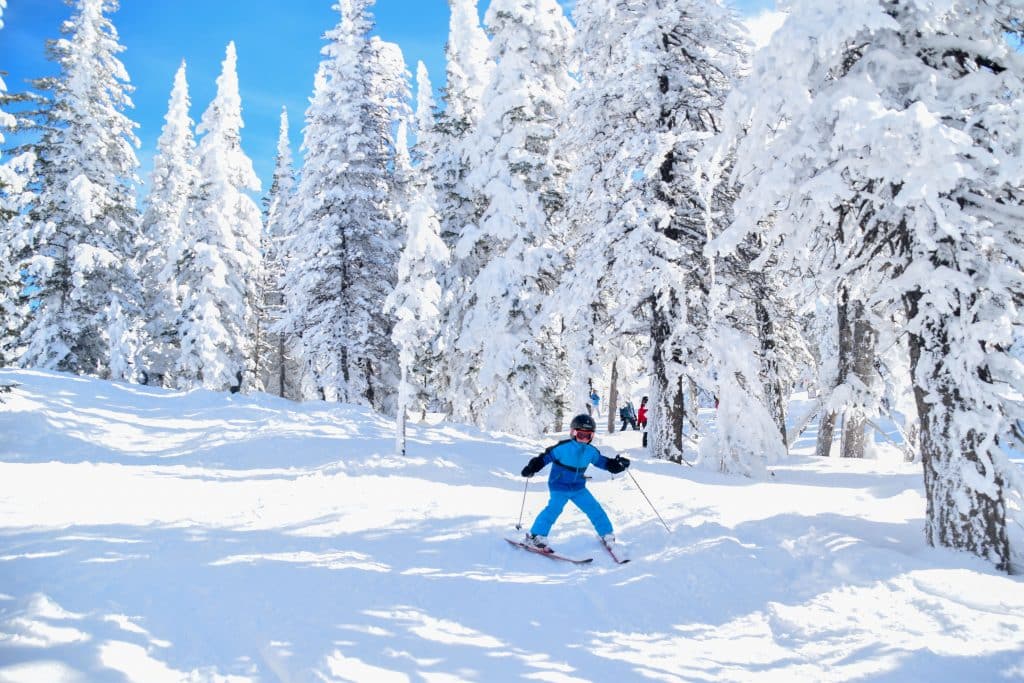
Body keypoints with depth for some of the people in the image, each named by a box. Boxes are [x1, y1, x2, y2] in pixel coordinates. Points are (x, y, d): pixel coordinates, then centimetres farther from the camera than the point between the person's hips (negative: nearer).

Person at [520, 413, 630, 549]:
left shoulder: (591, 451, 0)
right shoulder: (562, 448, -17)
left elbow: (602, 461, 12)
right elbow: (546, 457, -16)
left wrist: (617, 464, -3)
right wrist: (532, 468, -27)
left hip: (578, 488, 5)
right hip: (559, 487, -5)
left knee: (594, 508, 4)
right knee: (554, 508, -23)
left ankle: (606, 534, 24)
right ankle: (535, 535, -13)